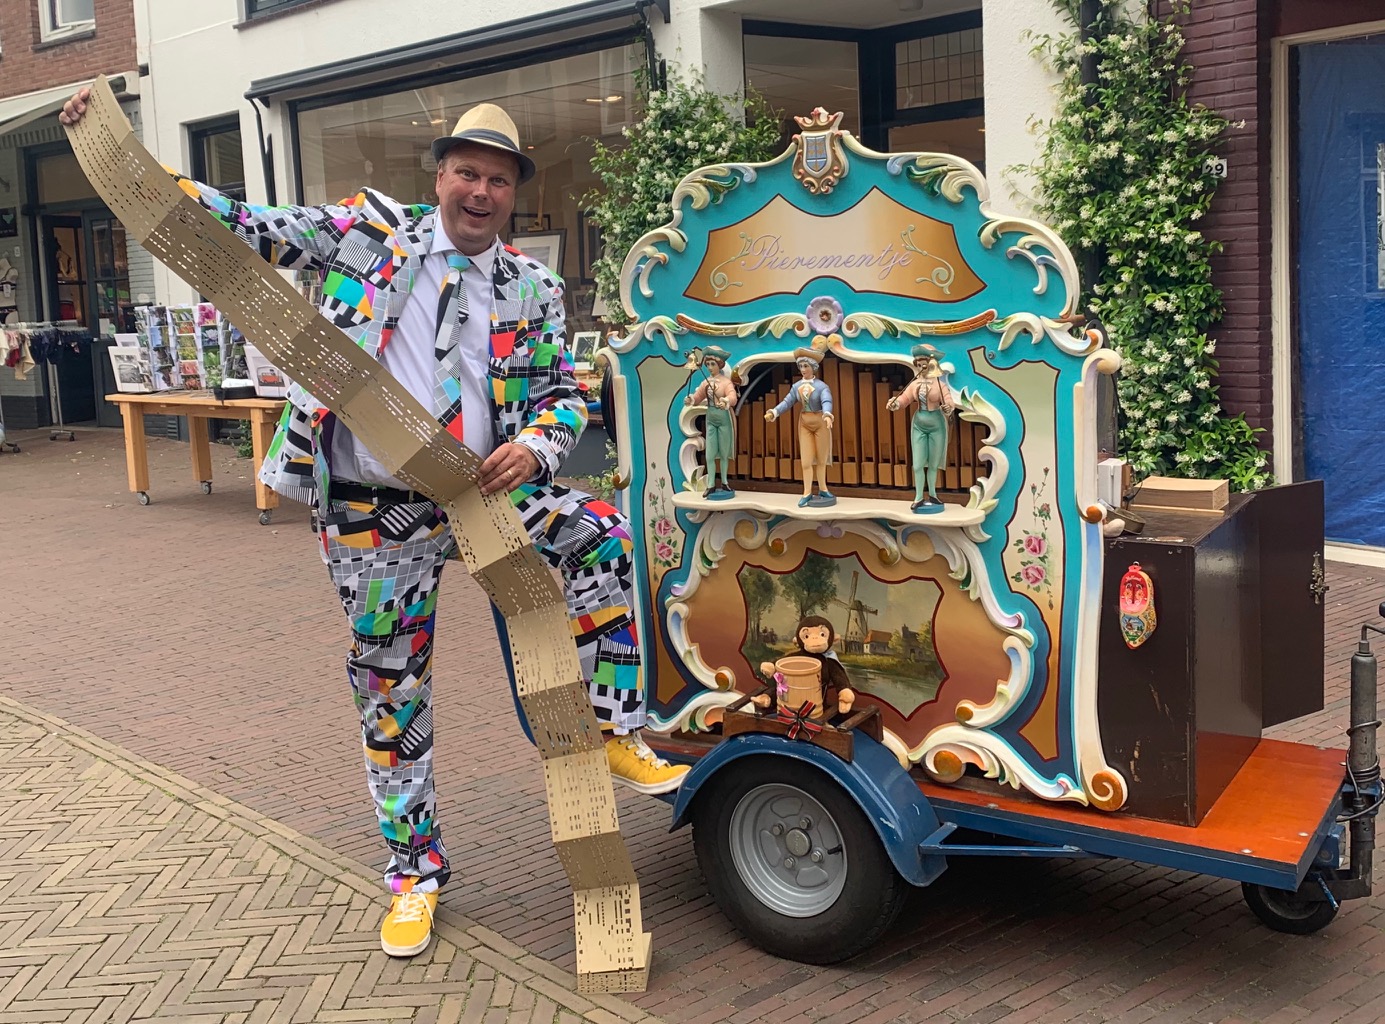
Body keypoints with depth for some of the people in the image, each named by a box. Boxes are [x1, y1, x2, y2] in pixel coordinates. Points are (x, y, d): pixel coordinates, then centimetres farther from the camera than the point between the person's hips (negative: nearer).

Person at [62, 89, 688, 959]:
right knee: (391, 692, 6)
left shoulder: (534, 290, 6)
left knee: (606, 542, -22)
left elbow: (567, 394, 8)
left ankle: (619, 734, -6)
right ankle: (414, 866, 24)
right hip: (375, 518, -1)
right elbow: (248, 229, 2)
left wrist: (534, 447, -15)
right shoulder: (369, 230, 1)